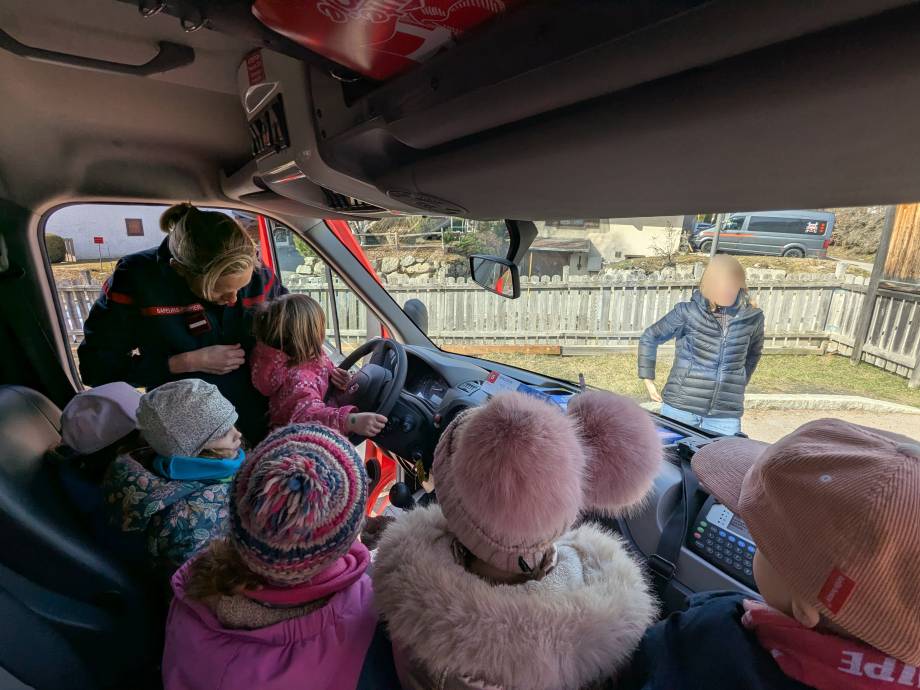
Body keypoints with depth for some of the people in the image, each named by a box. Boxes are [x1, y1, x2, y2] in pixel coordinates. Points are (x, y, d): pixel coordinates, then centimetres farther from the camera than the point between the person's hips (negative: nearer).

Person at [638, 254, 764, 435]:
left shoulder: (752, 317, 0)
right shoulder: (687, 312, -9)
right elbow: (649, 338, 3)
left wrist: (739, 385, 18)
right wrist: (648, 379, 4)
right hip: (680, 407, -2)